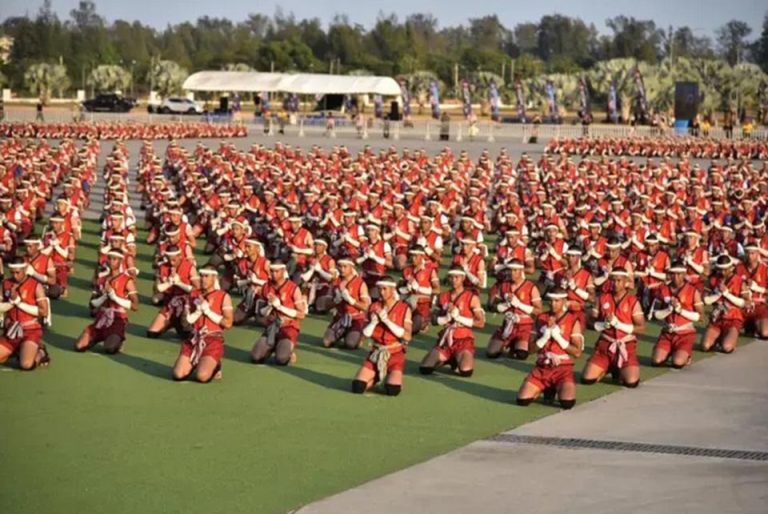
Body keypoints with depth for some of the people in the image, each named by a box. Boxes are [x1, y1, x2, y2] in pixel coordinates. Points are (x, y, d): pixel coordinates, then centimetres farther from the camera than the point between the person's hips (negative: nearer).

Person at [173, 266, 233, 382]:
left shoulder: (224, 296, -2)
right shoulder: (194, 295, 10)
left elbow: (228, 323, -10)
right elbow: (185, 321, 7)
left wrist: (208, 311, -12)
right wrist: (198, 310, -9)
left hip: (213, 340, -4)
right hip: (194, 339, 4)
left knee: (202, 376, -23)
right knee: (178, 374, -11)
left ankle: (215, 367, 11)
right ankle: (195, 363, 20)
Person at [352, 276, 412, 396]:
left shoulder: (404, 309, -4)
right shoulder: (374, 308, 5)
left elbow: (407, 336, -15)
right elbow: (365, 334, 3)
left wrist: (387, 320, -20)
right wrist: (374, 321, -15)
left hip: (395, 354, -3)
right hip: (376, 353, 3)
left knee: (393, 390, -24)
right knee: (357, 387, -15)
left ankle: (389, 377, 11)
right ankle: (376, 378, 16)